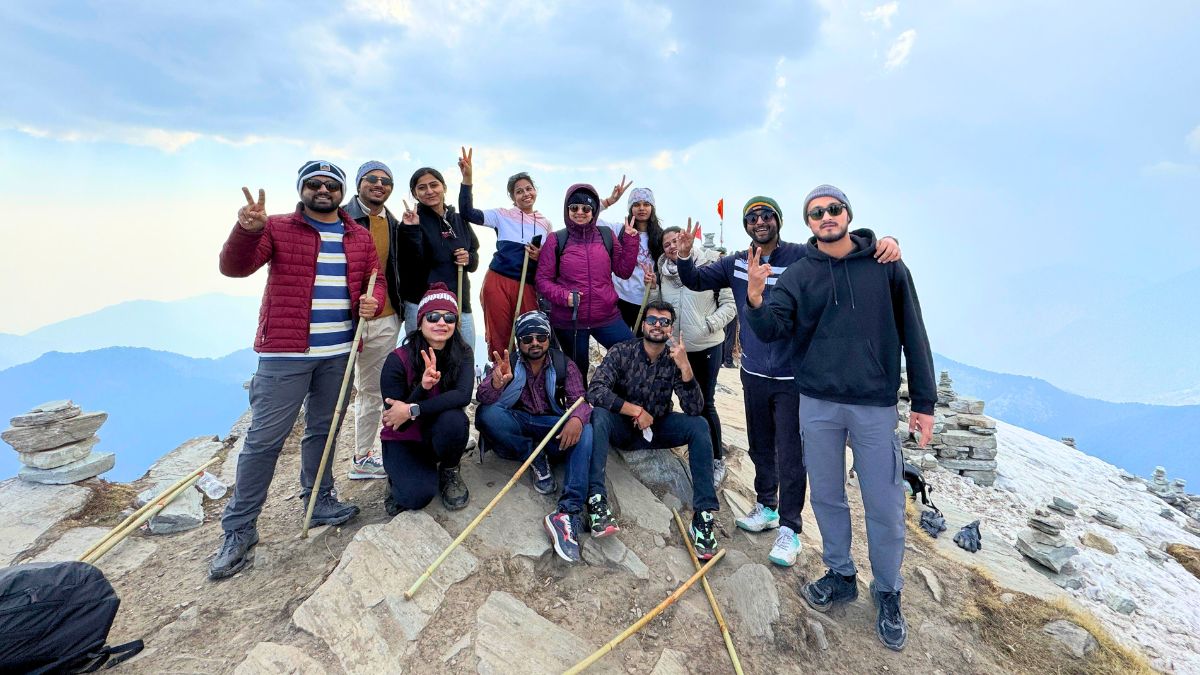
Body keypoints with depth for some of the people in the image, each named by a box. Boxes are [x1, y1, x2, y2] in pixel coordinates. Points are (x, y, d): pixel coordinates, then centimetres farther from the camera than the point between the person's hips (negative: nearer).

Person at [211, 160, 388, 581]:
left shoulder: (360, 237, 11)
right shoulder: (278, 228, 0)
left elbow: (376, 279, 17)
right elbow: (234, 267, -10)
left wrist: (373, 302, -6)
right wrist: (246, 230, -29)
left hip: (339, 353, 4)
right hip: (285, 353, -4)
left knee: (323, 429, 16)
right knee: (265, 438, 0)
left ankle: (319, 502, 31)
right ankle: (239, 529, 13)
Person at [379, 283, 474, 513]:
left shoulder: (462, 353, -12)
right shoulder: (398, 360, -19)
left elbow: (463, 395, -30)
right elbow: (394, 419, -19)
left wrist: (412, 410, -34)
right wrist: (423, 387, -35)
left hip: (441, 434, 1)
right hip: (404, 440, -1)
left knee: (453, 419, -34)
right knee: (418, 496, -25)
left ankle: (449, 472, -2)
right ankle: (400, 475, 14)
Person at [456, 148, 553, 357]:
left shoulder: (546, 224, 14)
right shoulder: (502, 216, 5)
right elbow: (467, 212, -7)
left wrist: (540, 258, -4)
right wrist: (467, 178, -17)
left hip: (528, 287, 2)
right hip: (498, 282, -2)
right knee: (499, 339, 2)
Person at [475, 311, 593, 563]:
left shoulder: (564, 365, 5)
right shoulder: (507, 364, 1)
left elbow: (579, 399, -7)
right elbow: (483, 398, -14)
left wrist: (577, 418, -33)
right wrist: (496, 384, -39)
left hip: (554, 428, 0)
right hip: (516, 427, 0)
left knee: (585, 432, -30)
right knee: (486, 413, -30)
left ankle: (569, 513, -41)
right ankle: (537, 461, -14)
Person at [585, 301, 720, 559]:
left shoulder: (674, 361, -6)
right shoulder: (622, 351, -11)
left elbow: (694, 409, -17)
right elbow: (595, 390, -24)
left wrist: (685, 367, -29)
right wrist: (636, 411, -25)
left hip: (657, 428, 2)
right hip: (622, 426, -2)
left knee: (699, 425, -21)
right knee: (598, 414, -32)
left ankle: (703, 515, -22)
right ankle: (596, 500, -37)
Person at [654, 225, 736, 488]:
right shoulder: (663, 272, 6)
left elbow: (729, 305, -6)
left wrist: (708, 325, -18)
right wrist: (651, 288, -2)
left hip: (707, 346, -4)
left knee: (706, 404, 2)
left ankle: (717, 459, 19)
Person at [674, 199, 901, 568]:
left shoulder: (802, 257, -9)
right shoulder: (736, 263, 4)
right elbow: (696, 280, 9)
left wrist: (885, 241, -33)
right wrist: (685, 255, -11)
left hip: (792, 375, -4)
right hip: (754, 373, 5)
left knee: (790, 454, 1)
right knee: (760, 446, 19)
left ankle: (789, 528, 17)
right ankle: (766, 507, 39)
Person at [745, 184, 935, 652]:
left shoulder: (887, 267, -1)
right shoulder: (798, 275, 2)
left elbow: (913, 335, 1)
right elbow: (772, 330, -9)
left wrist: (924, 402, 0)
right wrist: (755, 299, -30)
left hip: (875, 406, -1)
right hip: (817, 404, 2)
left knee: (885, 507, 6)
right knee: (827, 497, 14)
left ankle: (888, 594, 30)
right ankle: (840, 575, 36)